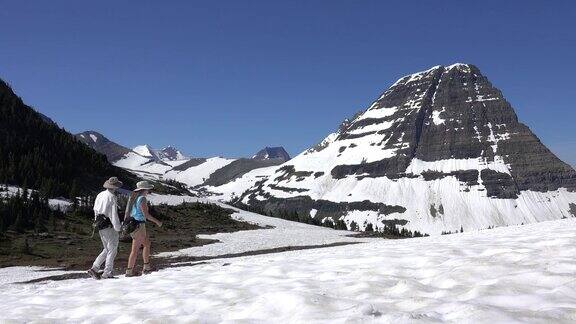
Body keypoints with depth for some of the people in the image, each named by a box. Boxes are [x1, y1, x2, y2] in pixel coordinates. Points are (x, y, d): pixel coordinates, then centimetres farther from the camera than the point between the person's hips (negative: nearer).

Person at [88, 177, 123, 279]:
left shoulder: (100, 195, 8)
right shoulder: (112, 198, -17)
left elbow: (96, 210, 15)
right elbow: (114, 215, -18)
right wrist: (118, 227, -11)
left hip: (100, 227, 8)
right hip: (109, 227, -8)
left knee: (106, 250, 18)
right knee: (112, 250, 2)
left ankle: (94, 268, 10)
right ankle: (107, 273, 3)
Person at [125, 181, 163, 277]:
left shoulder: (134, 197, 12)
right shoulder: (142, 199, -14)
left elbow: (128, 212, 16)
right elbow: (146, 214, -18)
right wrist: (157, 221, -8)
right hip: (139, 225, -9)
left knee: (147, 243, 13)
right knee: (135, 250, 2)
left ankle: (146, 267, 14)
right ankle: (129, 271, 8)